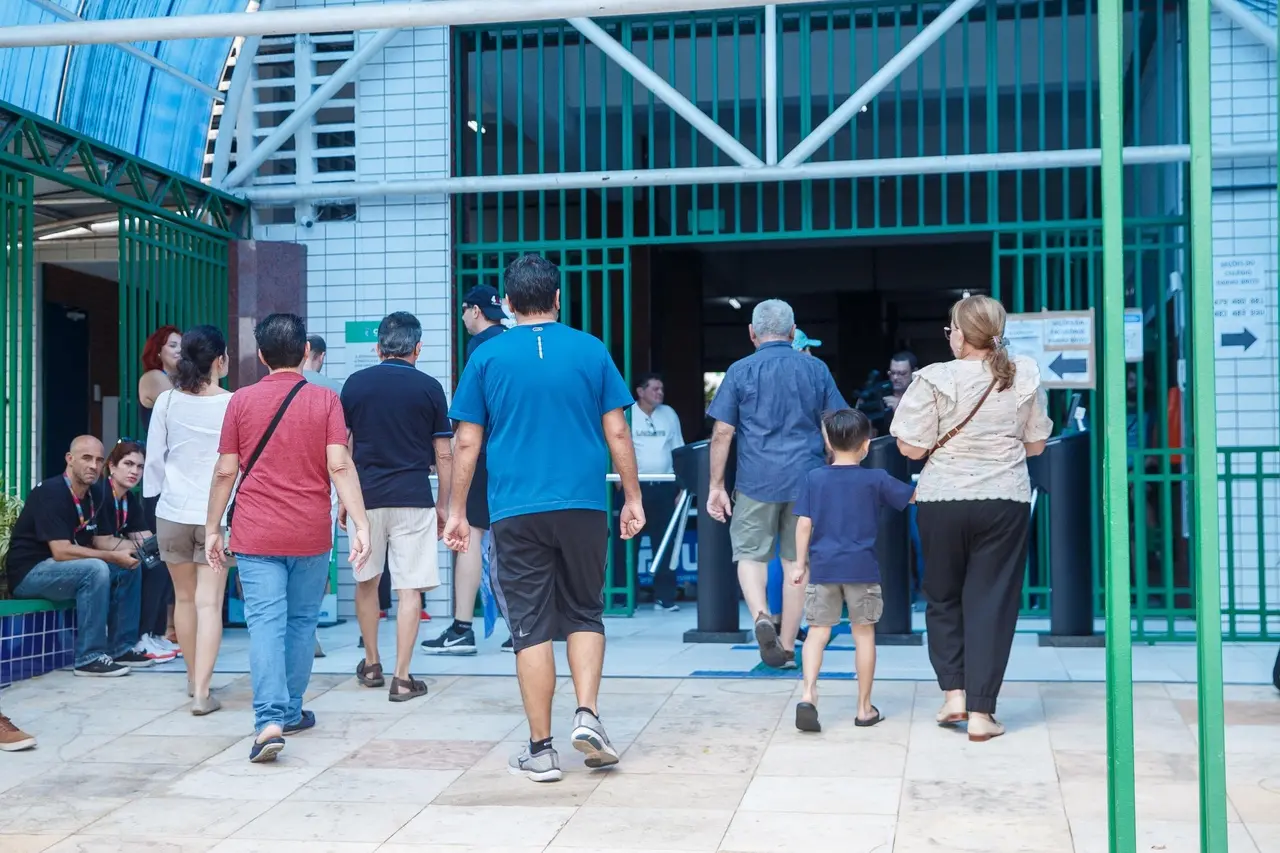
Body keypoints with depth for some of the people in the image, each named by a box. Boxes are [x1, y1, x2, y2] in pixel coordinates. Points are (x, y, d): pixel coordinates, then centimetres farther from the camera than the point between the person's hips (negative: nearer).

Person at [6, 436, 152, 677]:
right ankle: (89, 658, -25)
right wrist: (114, 556, -23)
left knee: (128, 568, 1)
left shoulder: (90, 496, 7)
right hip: (29, 573, -9)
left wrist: (134, 548, -10)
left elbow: (99, 541, 8)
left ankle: (121, 648, 5)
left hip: (58, 568, 9)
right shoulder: (51, 493, -20)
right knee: (96, 569, -31)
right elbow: (61, 552, -27)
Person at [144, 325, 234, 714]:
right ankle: (201, 692, -8)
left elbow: (154, 458, 3)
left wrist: (153, 496, 16)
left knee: (184, 597, 17)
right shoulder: (234, 404, -7)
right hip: (217, 514, -2)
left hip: (174, 512, 2)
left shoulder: (167, 401, -1)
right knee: (209, 603, -2)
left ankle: (193, 679, 30)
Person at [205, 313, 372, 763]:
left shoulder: (242, 400, 0)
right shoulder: (325, 400, -1)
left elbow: (225, 471, 1)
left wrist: (213, 527, 10)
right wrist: (360, 524, -11)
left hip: (255, 535, -1)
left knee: (266, 624, -5)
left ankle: (270, 722, -17)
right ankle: (291, 711, 26)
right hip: (311, 535, 1)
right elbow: (339, 465, -10)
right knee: (301, 622, 16)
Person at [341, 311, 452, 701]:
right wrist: (443, 505, 10)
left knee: (366, 581, 19)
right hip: (413, 498, -2)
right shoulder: (429, 388, 0)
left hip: (366, 496, 2)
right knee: (409, 588, 0)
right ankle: (402, 678, -2)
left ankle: (371, 664, 29)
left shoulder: (355, 384, 3)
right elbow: (443, 455, 1)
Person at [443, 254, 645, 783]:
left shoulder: (488, 357, 3)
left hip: (517, 512, 0)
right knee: (584, 614, 17)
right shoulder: (592, 351, 3)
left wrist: (458, 511, 9)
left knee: (531, 629, 4)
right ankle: (587, 715, 0)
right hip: (584, 506, 1)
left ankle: (541, 750, 6)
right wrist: (632, 497, 11)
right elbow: (617, 433, 3)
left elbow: (467, 443, 3)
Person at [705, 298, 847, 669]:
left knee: (750, 554, 10)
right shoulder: (816, 369, 7)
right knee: (797, 560, 9)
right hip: (807, 479, 2)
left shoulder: (740, 371, 1)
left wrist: (716, 485, 1)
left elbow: (722, 433, -3)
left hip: (757, 479, -2)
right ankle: (787, 646, 13)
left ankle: (761, 616, -16)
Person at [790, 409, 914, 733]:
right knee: (863, 634, 9)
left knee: (818, 632, 3)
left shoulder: (814, 478, 2)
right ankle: (865, 708, 15)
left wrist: (800, 564, 7)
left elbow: (804, 524, 0)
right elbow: (914, 496, 8)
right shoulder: (876, 479, -1)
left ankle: (808, 694, -16)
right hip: (862, 569, -1)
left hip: (822, 568, 1)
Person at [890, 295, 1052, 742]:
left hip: (943, 500, -1)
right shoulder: (1025, 375, 0)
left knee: (943, 596, 17)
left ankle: (954, 692, 13)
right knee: (991, 601, 5)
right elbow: (1036, 444, 7)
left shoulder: (935, 379, -10)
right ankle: (980, 711, 4)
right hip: (1005, 500, 2)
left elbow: (912, 447, -10)